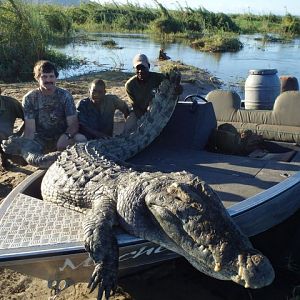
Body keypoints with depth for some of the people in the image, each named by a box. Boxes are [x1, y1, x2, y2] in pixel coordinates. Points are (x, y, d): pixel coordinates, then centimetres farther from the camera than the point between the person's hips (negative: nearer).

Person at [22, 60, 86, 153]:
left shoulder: (65, 95, -3)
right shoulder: (29, 98, -3)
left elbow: (73, 123, -9)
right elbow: (30, 129, -10)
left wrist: (66, 136, -33)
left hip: (61, 138, 1)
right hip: (40, 140, 0)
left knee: (81, 139, -29)